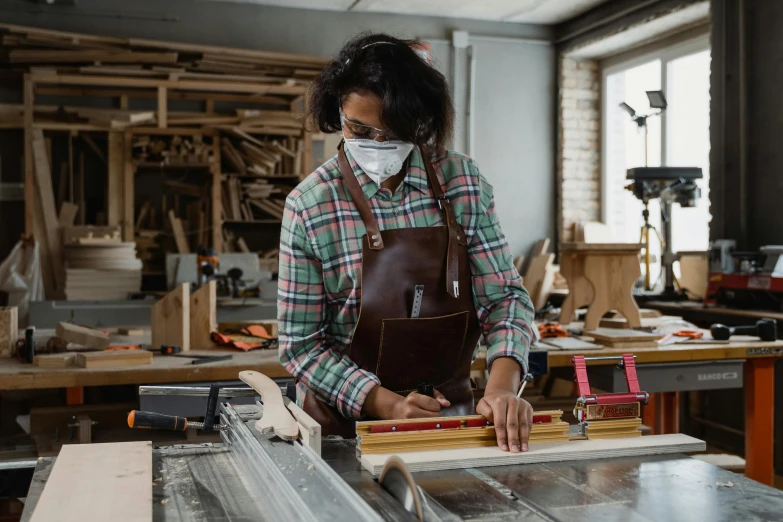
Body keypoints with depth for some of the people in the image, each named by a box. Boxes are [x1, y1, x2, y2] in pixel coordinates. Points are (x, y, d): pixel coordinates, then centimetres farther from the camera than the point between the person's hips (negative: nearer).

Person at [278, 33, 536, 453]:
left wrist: (501, 385, -18)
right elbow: (301, 344, -6)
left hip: (451, 408, 2)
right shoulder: (309, 205, -9)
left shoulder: (463, 182, -2)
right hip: (348, 420, -2)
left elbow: (504, 296, -1)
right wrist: (386, 404, -17)